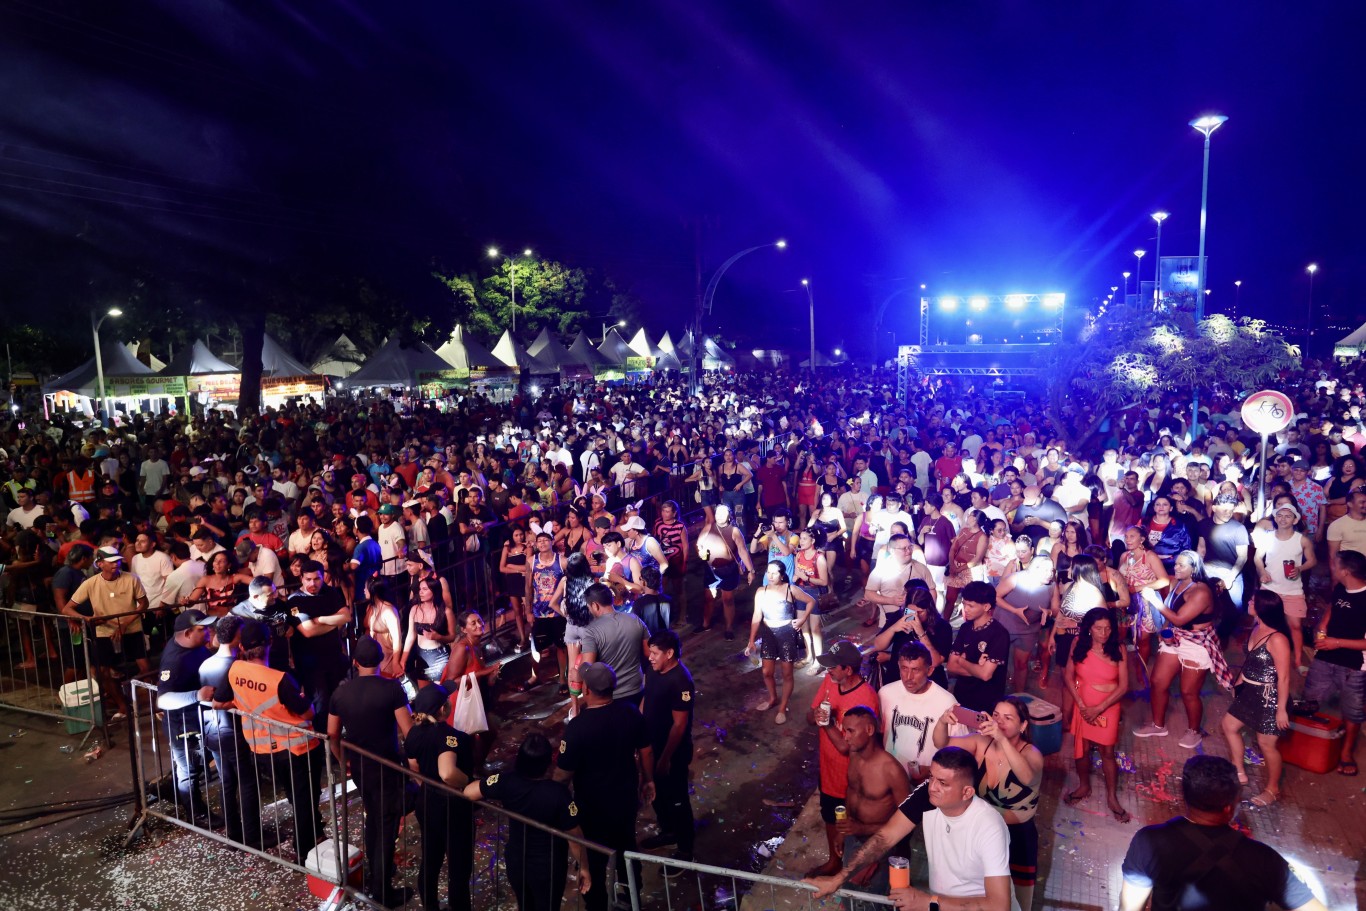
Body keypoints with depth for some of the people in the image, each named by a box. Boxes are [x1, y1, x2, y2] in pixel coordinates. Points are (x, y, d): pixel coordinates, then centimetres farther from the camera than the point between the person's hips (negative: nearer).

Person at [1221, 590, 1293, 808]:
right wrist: (1239, 683, 21)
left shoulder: (1277, 639, -27)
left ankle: (1272, 790, 24)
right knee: (1230, 725, 19)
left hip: (1269, 698, -9)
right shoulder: (1256, 629, 0)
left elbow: (1283, 678, -23)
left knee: (1267, 743, 4)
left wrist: (1281, 709, -20)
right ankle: (1239, 773, 35)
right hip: (1250, 692, 9)